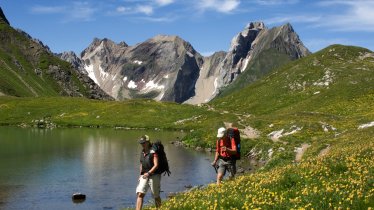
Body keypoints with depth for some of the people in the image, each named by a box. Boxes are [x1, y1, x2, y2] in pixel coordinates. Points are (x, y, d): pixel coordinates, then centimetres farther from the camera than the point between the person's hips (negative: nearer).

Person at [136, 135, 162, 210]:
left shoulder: (153, 152, -13)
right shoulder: (142, 152, 9)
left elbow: (156, 165, -19)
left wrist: (148, 173, -29)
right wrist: (141, 174, 18)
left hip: (154, 176, -6)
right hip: (144, 176, 6)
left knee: (156, 196, 7)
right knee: (140, 194, -9)